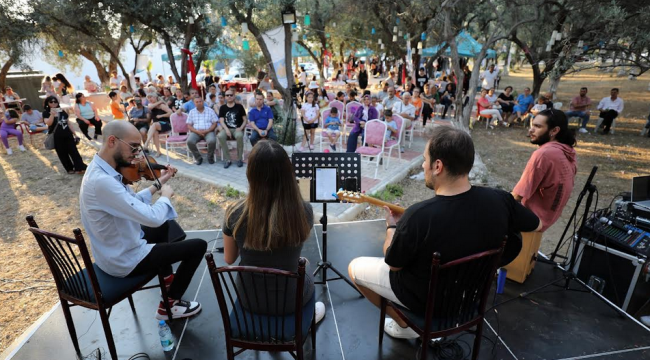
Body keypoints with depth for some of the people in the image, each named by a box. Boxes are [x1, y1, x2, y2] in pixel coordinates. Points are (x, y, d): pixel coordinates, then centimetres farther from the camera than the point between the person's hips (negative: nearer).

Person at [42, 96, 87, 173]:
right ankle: (70, 169, 13)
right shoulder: (46, 113, -2)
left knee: (73, 151, -3)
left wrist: (73, 132, 13)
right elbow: (48, 123, -18)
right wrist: (52, 114, -28)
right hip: (56, 136, -3)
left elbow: (68, 122, 15)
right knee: (62, 153, 4)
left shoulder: (62, 111, 11)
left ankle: (80, 167, -5)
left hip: (67, 134, 3)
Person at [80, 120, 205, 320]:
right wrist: (165, 195, -15)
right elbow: (153, 217, -34)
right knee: (198, 246, -5)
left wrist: (158, 184, 6)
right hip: (125, 260, -10)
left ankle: (166, 275, 45)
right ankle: (169, 305, 10)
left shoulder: (101, 169, -1)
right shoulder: (102, 181, -34)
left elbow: (133, 202, 11)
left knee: (163, 226, 32)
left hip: (116, 250, 10)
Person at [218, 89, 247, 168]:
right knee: (220, 136, -32)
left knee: (239, 136, -38)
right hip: (227, 129, 2)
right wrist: (226, 129, -16)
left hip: (237, 129, -2)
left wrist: (241, 128, -12)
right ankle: (228, 159, -20)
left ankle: (239, 159, -19)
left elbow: (245, 120, 6)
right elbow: (221, 121, 3)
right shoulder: (222, 108, 11)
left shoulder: (239, 106, 6)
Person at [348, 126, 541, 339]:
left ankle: (404, 325, 21)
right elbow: (536, 225, 1)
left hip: (426, 299, -5)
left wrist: (392, 227, 0)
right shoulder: (498, 200, -21)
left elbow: (393, 264, -17)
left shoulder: (418, 216, -36)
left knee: (355, 267, 13)